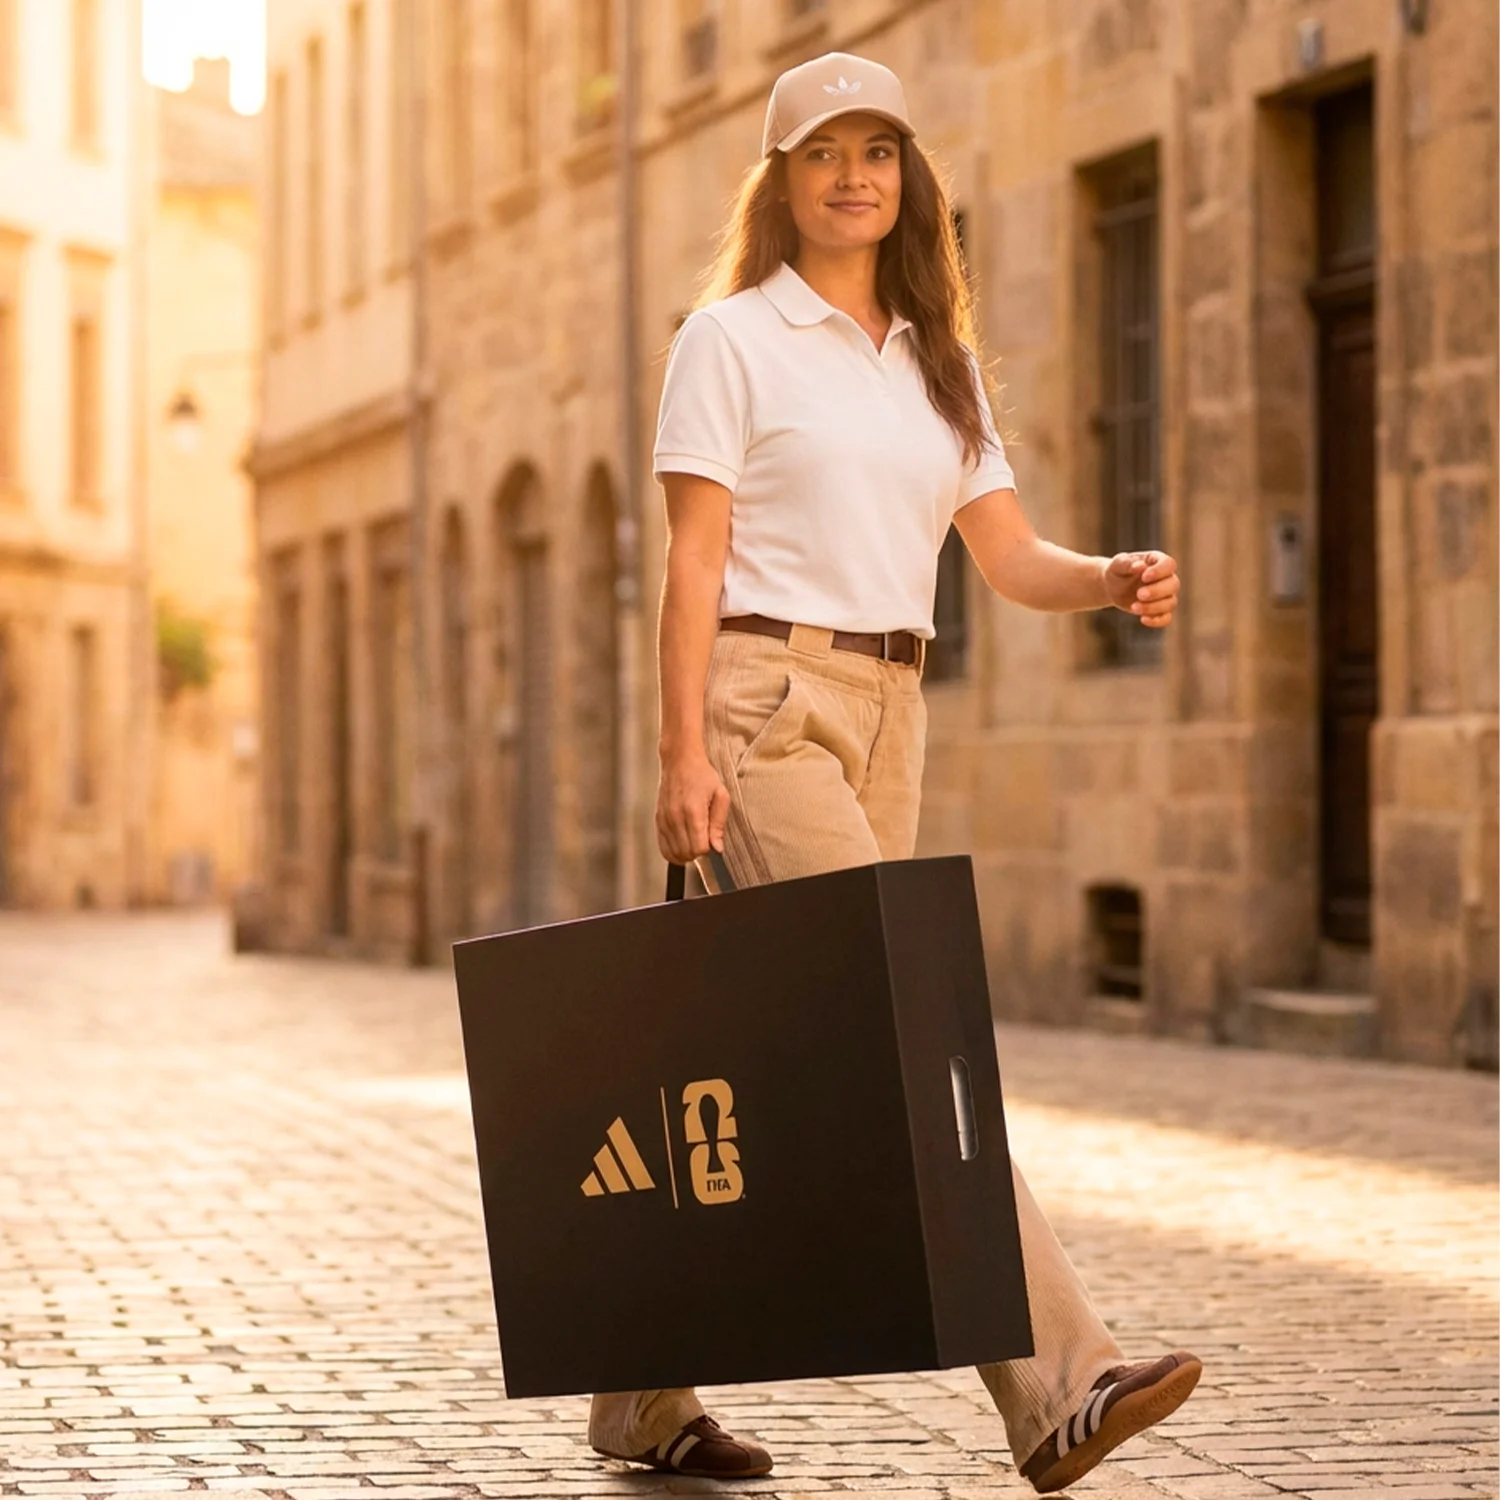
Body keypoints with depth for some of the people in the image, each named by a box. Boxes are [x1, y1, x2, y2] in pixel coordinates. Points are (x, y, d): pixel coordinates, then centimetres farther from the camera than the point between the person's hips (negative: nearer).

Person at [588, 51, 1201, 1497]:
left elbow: (1010, 560, 11)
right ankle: (1054, 1384, -21)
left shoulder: (938, 362, 17)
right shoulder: (731, 337, 0)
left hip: (884, 720, 7)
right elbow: (693, 559, -6)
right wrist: (684, 755, -15)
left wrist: (1117, 579, -10)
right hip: (764, 701, -7)